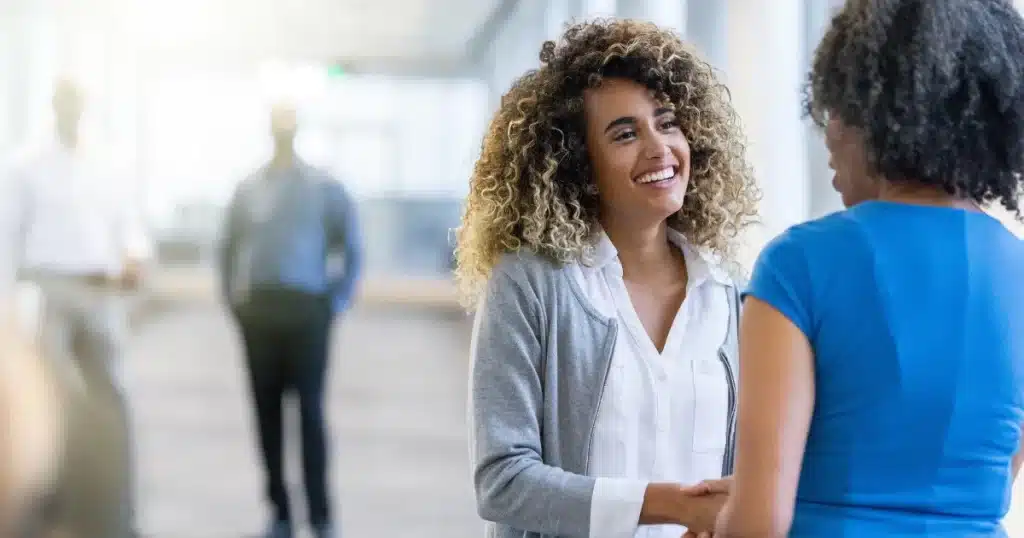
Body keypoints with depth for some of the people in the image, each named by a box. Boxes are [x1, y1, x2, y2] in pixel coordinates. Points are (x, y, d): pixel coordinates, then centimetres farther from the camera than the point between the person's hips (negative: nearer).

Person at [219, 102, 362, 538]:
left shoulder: (325, 188, 2)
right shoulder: (249, 189, 10)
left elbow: (351, 250, 2)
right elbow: (230, 250, 15)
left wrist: (336, 304, -4)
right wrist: (233, 301, 6)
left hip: (307, 311, -3)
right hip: (258, 313, 3)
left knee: (310, 413, -6)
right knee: (267, 414, 4)